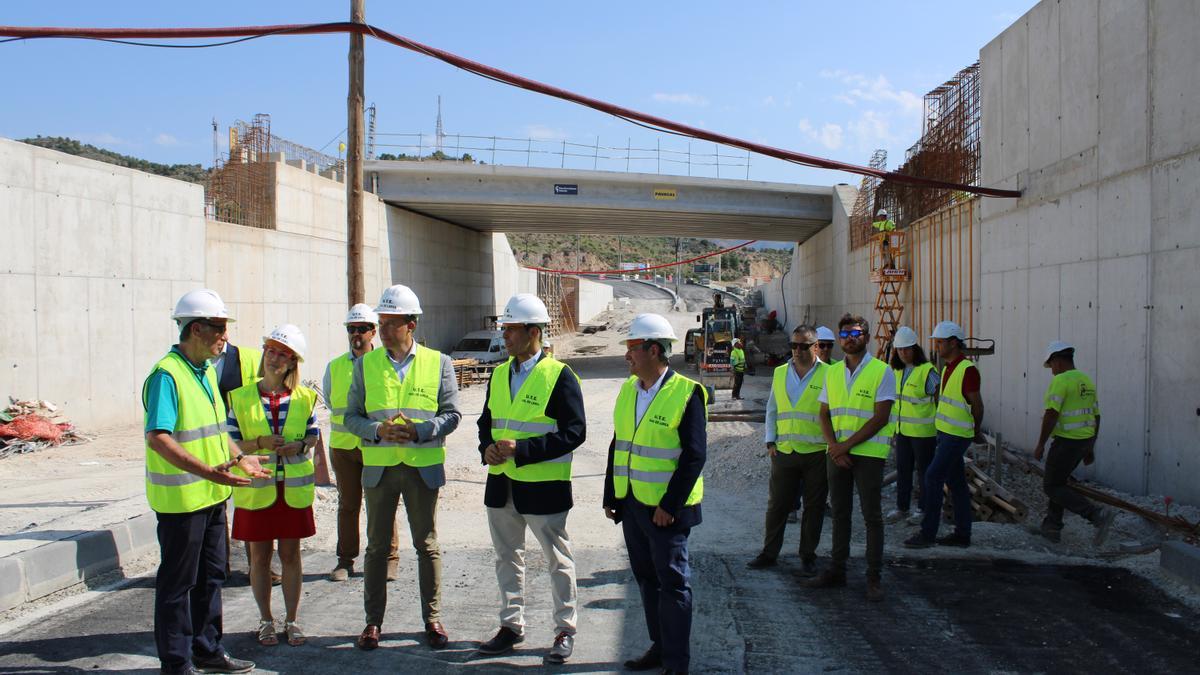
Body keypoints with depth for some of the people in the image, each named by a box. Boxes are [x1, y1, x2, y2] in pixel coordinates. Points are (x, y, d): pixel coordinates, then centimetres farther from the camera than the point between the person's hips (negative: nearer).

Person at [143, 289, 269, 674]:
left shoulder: (207, 371, 10)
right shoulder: (167, 374, -19)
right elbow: (157, 439, -28)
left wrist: (240, 458, 12)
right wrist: (209, 472, -34)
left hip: (212, 495, 9)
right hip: (181, 497, -9)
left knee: (210, 576, 18)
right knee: (178, 581, 3)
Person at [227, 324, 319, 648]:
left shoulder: (303, 397, 2)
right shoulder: (241, 397, -2)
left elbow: (313, 435, 10)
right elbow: (230, 442, -2)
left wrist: (300, 445, -12)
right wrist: (261, 443, -19)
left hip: (294, 488, 1)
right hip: (256, 487, -1)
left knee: (290, 554, 8)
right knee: (259, 555, 7)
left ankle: (291, 620, 20)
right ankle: (266, 620, 22)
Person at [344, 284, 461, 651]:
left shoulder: (438, 362, 0)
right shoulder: (366, 364, 4)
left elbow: (451, 414, -1)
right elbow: (351, 416, 4)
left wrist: (419, 431, -18)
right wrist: (378, 430, -16)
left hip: (423, 468, -1)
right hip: (379, 468, 1)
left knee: (427, 545, 7)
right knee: (377, 546, 9)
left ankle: (432, 619, 20)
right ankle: (373, 621, 21)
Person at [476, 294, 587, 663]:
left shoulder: (559, 375, -12)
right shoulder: (499, 374, 9)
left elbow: (574, 432, -16)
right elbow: (487, 421, 17)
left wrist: (521, 448, -22)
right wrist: (488, 448, -6)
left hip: (543, 485, -6)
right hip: (502, 482, 7)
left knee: (558, 561, 7)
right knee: (508, 558, 17)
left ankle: (565, 630, 21)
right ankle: (512, 626, 31)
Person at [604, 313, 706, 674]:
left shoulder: (687, 393, -14)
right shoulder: (628, 389, 8)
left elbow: (694, 455, -16)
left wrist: (668, 506, -19)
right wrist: (610, 496, 10)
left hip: (665, 508, -7)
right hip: (631, 504, 7)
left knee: (672, 583, 3)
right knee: (647, 578, 16)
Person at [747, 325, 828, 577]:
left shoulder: (828, 375, -4)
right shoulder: (780, 373, 9)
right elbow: (772, 410, 15)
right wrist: (770, 442, 7)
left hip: (817, 453, -3)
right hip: (784, 452, 3)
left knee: (814, 507, 8)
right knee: (777, 504, 9)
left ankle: (808, 557, 21)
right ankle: (769, 553, 21)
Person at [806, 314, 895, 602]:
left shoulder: (881, 372, -6)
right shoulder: (832, 373, 10)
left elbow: (881, 418, -12)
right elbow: (824, 414, 10)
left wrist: (847, 445, -15)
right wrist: (834, 446, -6)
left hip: (869, 452, -5)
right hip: (837, 453, 5)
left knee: (872, 516, 1)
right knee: (839, 513, 12)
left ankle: (874, 578, 8)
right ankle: (837, 570, 21)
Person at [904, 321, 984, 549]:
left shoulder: (967, 369, -15)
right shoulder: (947, 368, 13)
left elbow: (977, 404, -9)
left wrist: (976, 431, 4)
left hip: (957, 435, -9)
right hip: (945, 432, 9)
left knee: (933, 477, -10)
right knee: (955, 482, 12)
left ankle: (928, 532, -4)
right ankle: (962, 534, 19)